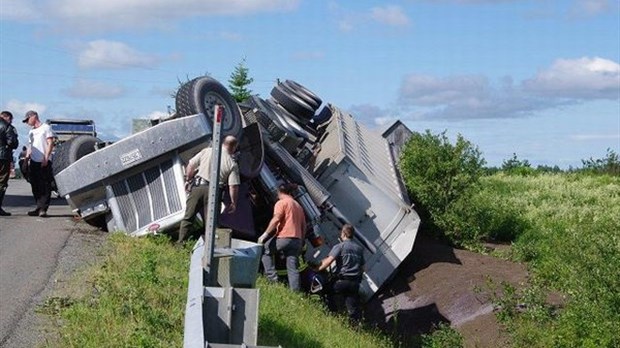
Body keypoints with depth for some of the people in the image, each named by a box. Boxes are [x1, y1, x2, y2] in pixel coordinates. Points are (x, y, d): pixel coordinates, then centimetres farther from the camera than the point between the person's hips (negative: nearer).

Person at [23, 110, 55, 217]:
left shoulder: (46, 127, 0)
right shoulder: (31, 132, 22)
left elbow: (50, 143, -7)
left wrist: (46, 158, -15)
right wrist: (26, 158, 10)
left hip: (44, 162, -7)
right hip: (34, 161, 7)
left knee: (45, 186, -8)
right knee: (35, 186, 7)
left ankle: (43, 209, -10)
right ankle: (39, 208, 13)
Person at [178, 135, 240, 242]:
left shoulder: (207, 151, 5)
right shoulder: (232, 164, 0)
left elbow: (190, 166, 4)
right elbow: (233, 186, -6)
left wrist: (188, 180, 18)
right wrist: (233, 203, 3)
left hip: (197, 187, 1)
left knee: (188, 217, 9)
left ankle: (181, 242, 8)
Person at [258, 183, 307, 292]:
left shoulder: (281, 203, 0)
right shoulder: (298, 206, 24)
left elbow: (275, 220, -13)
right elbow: (303, 226, 23)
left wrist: (265, 234, -12)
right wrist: (301, 242, 25)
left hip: (284, 237, -7)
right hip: (296, 239, 7)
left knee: (265, 251, 13)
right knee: (293, 269, 4)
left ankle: (273, 278, 1)